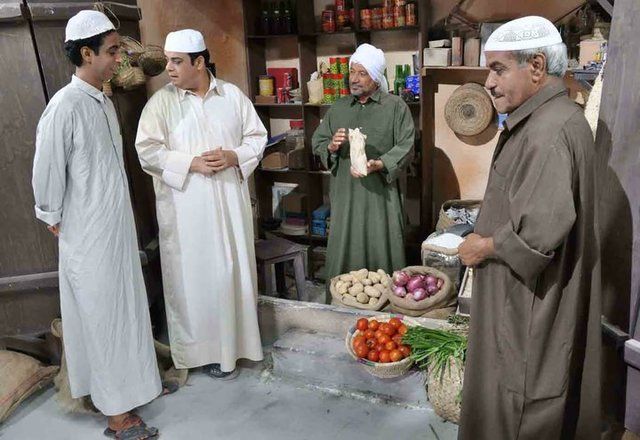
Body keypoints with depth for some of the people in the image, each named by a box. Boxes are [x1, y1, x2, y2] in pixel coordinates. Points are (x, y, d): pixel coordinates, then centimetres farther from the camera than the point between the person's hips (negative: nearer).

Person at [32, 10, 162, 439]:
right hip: (89, 235, -8)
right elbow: (47, 173, -13)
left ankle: (135, 381, 36)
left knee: (126, 307, 18)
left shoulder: (104, 101, 8)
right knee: (103, 317, 3)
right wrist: (56, 220, -2)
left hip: (118, 227, 8)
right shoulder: (64, 107, -18)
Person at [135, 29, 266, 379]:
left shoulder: (233, 95, 4)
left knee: (234, 268, 11)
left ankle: (237, 338, 29)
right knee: (195, 275, 2)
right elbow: (147, 150, -7)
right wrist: (191, 162, -18)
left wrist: (234, 157, -11)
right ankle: (206, 349, 17)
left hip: (229, 199, 3)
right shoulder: (161, 102, -2)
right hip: (186, 206, -2)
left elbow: (257, 137, 7)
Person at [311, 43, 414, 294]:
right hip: (345, 193, 3)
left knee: (381, 252, 2)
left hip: (381, 193, -3)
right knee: (344, 253, 6)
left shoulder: (395, 107, 1)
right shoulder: (338, 108, 13)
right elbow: (317, 143, 14)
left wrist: (379, 164, -20)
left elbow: (405, 147, -5)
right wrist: (331, 146, -9)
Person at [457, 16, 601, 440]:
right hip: (531, 296, 10)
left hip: (531, 302, -10)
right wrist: (490, 233, 9)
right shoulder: (554, 117, 9)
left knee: (517, 401, 7)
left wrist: (486, 246, -15)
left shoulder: (549, 133, -25)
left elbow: (542, 230, -30)